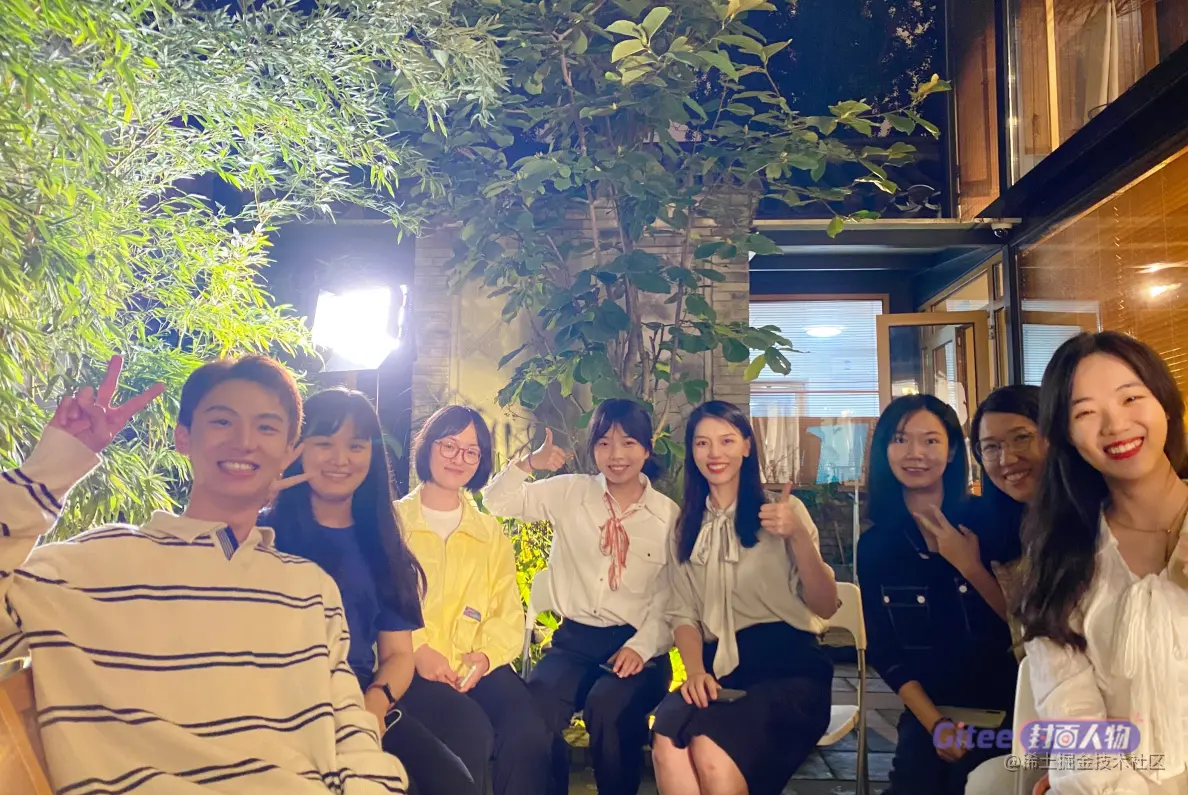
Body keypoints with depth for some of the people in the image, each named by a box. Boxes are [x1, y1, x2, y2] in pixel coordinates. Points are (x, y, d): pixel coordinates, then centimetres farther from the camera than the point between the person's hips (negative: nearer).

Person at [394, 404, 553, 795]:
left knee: (530, 730, -27)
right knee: (470, 729, -31)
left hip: (477, 663, 3)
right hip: (412, 665, -3)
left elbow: (509, 613, 8)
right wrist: (417, 650, -18)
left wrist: (485, 655, -11)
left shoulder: (491, 532, 20)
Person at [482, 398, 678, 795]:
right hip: (575, 637, 1)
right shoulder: (569, 493, 6)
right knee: (537, 703, -30)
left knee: (608, 707, -33)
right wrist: (528, 463, -11)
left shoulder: (668, 515, 3)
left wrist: (641, 646, -14)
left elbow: (671, 597, -1)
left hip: (635, 645, -1)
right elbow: (497, 501, 6)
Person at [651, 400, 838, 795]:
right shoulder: (686, 526, 16)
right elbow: (683, 612, 9)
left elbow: (825, 607, 0)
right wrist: (696, 670, -11)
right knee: (667, 745, -32)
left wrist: (797, 535, -16)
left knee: (711, 752, -33)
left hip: (788, 664, -2)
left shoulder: (783, 510, 6)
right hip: (721, 668, 3)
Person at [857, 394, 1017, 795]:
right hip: (928, 711, 2)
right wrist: (934, 723, -10)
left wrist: (970, 567, -19)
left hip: (1003, 705, -2)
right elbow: (883, 651, 0)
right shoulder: (874, 545, -1)